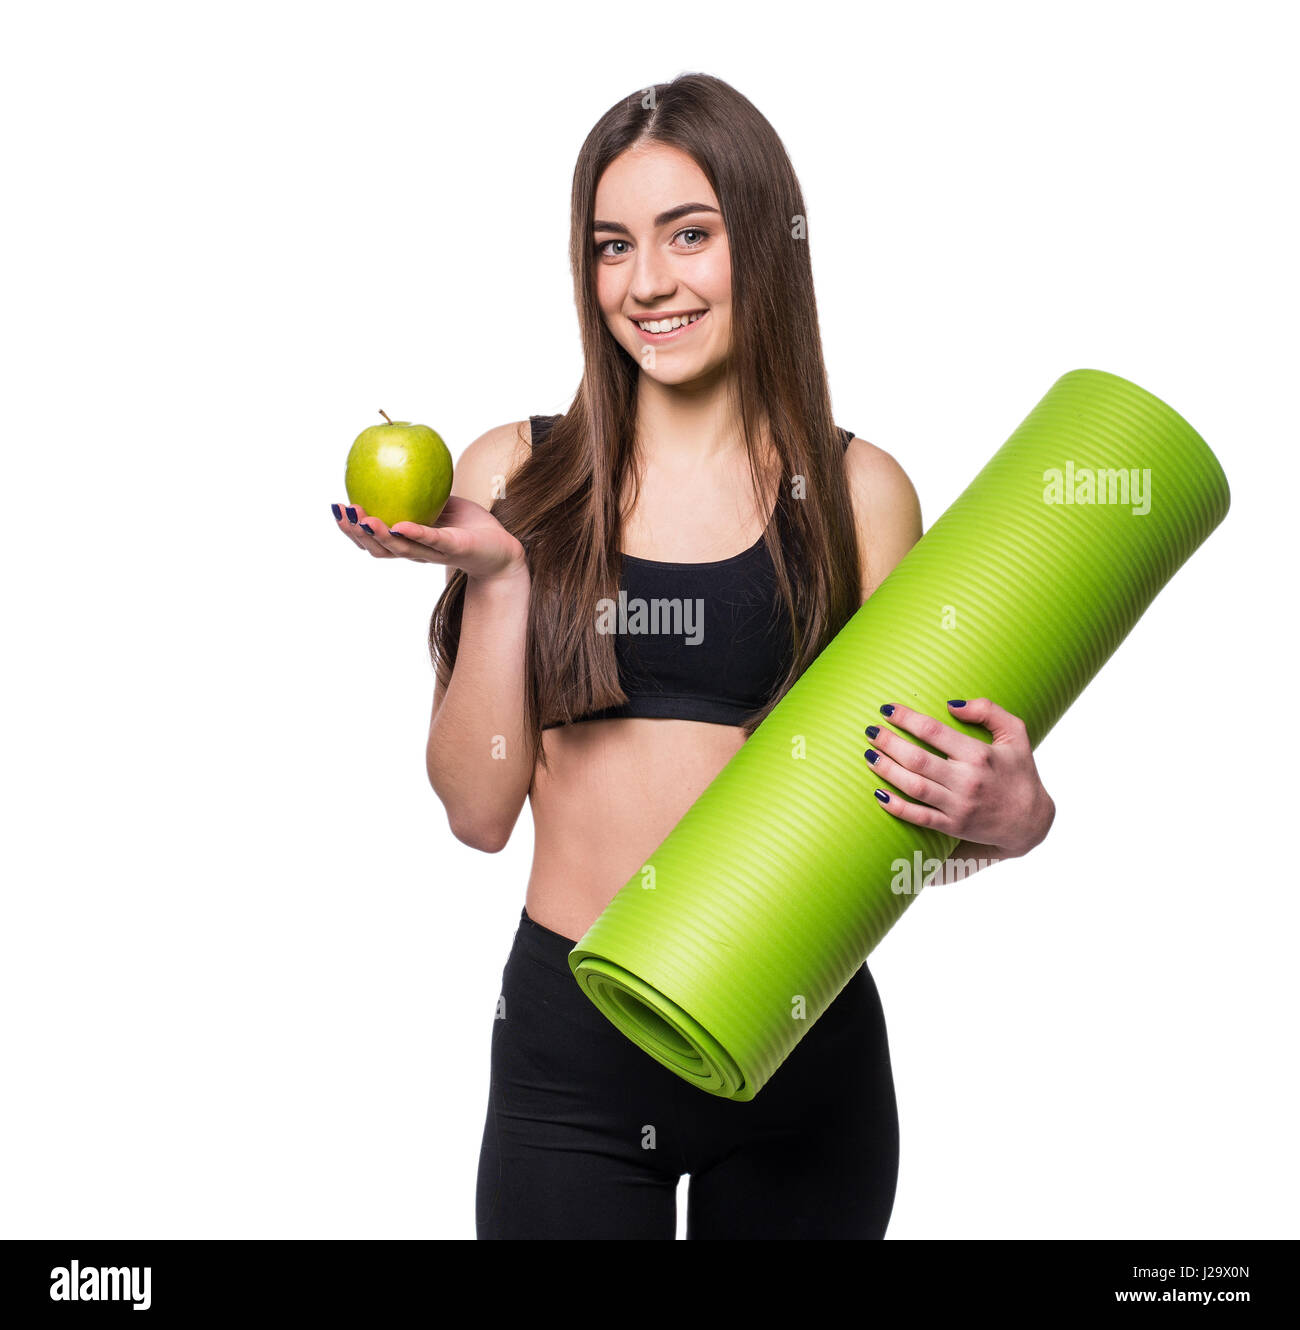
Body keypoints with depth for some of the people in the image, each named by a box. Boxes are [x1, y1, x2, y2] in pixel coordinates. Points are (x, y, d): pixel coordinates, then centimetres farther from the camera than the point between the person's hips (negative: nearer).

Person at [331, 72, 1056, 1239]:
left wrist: (1010, 816, -17)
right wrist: (496, 571, -13)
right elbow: (480, 808, -3)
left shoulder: (859, 492, -2)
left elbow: (903, 800, 4)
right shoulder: (514, 478, -1)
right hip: (568, 1043, 0)